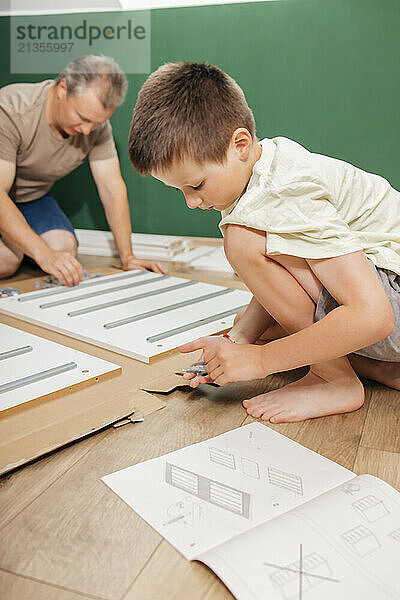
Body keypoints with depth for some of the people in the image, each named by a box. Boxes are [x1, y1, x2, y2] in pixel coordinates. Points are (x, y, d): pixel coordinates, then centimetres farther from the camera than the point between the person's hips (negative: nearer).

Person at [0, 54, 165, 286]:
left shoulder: (97, 125, -18)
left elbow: (112, 188, -14)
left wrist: (128, 257, -22)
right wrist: (44, 254, -48)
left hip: (32, 197, 4)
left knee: (64, 248, -19)